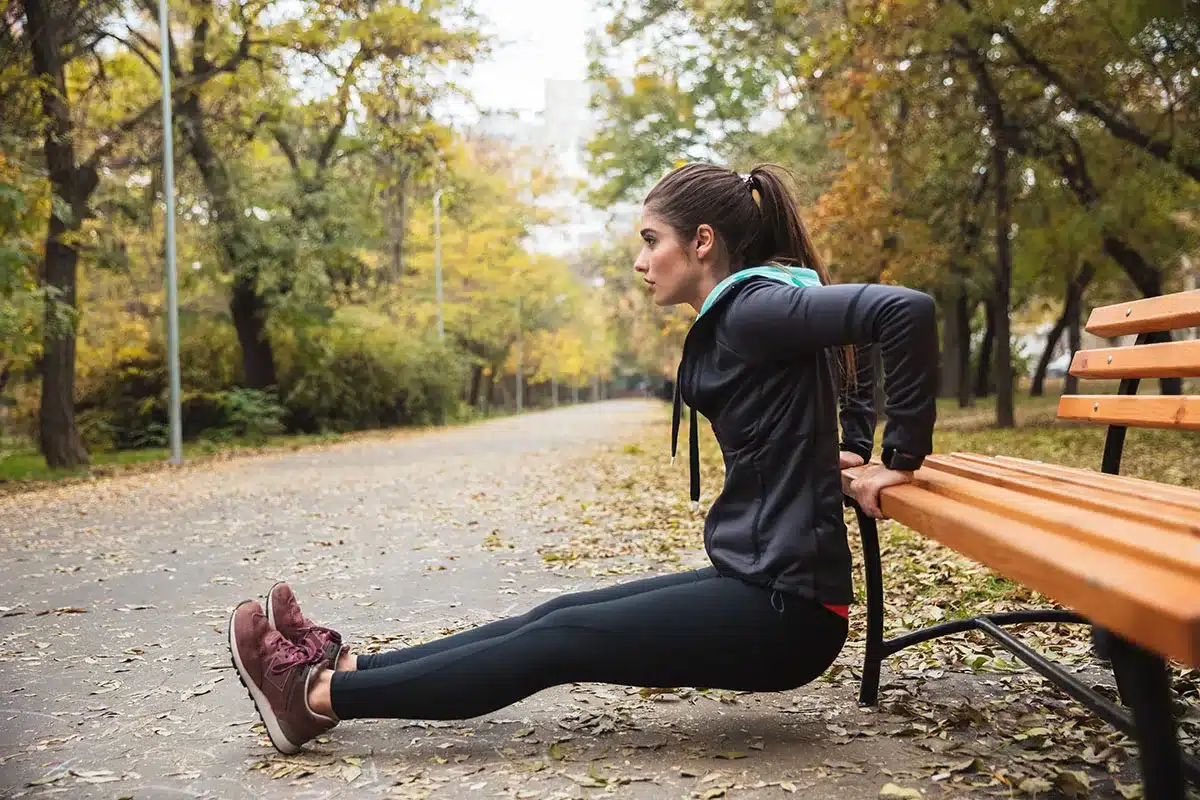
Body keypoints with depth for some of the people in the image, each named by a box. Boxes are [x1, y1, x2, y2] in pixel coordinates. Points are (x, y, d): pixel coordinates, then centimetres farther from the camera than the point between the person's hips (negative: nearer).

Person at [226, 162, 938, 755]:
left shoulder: (755, 308, -18)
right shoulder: (737, 318, 12)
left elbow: (906, 310, -30)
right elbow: (853, 328, 28)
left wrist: (904, 458, -20)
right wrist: (854, 451, 18)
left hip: (786, 608, -9)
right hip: (759, 581, 9)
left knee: (557, 642, -6)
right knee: (558, 619, 8)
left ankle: (318, 695, 3)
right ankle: (344, 667, 15)